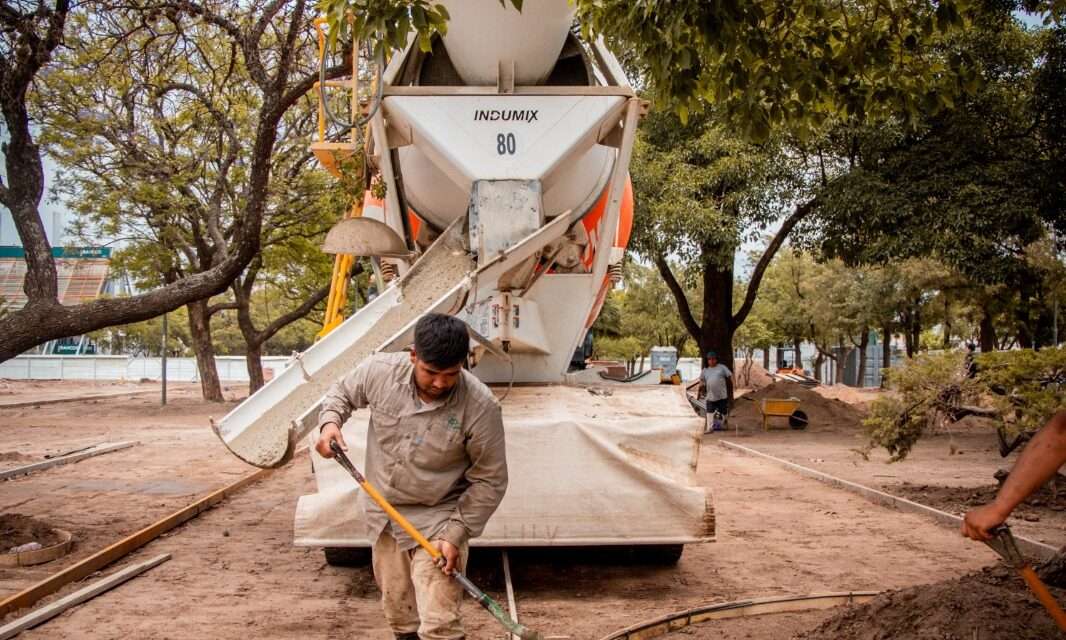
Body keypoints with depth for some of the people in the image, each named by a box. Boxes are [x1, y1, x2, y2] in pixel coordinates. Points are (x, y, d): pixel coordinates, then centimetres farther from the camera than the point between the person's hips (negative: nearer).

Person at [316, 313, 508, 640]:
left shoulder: (480, 406, -24)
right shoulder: (380, 371, -16)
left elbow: (490, 480, -13)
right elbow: (342, 393, 8)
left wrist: (456, 533, -18)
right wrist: (330, 422, -13)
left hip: (437, 521, -4)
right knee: (398, 612, 21)